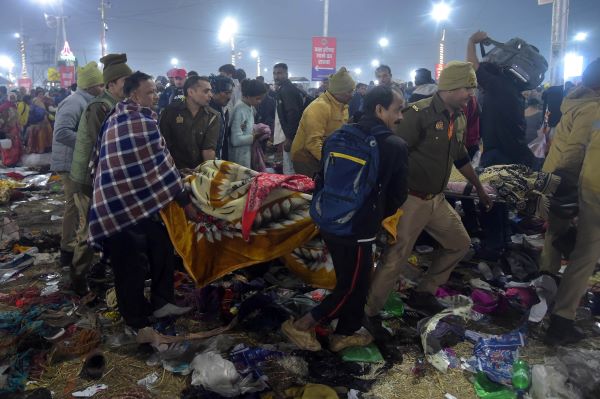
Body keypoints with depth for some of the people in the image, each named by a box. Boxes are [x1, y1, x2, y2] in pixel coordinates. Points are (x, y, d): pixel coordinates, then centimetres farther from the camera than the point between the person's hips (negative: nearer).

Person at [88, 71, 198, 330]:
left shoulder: (115, 118, 12)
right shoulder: (143, 121, -17)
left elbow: (98, 159, 18)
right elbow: (161, 165, -17)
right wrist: (186, 202, -11)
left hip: (115, 200, 9)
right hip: (128, 204, -9)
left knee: (161, 249, 16)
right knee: (132, 266, 4)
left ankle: (161, 302, 28)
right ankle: (137, 324, 19)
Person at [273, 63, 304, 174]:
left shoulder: (287, 90, -13)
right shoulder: (283, 89, 19)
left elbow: (293, 114, -22)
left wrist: (289, 137, -22)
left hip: (290, 136, -10)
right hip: (289, 135, 10)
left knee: (289, 172, -5)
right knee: (290, 170, 15)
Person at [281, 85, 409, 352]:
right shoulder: (396, 147, -12)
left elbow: (322, 178, 10)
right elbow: (398, 197, -2)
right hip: (358, 230, -7)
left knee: (349, 281, 23)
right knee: (353, 287, 11)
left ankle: (344, 334, 35)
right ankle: (301, 325, 13)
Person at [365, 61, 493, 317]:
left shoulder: (459, 120, 9)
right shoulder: (420, 113, -17)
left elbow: (461, 159, 23)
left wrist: (480, 189, 30)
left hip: (437, 200, 9)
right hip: (411, 200, -9)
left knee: (460, 244, 19)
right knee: (394, 260, -8)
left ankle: (423, 294, 30)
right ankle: (367, 314, 7)